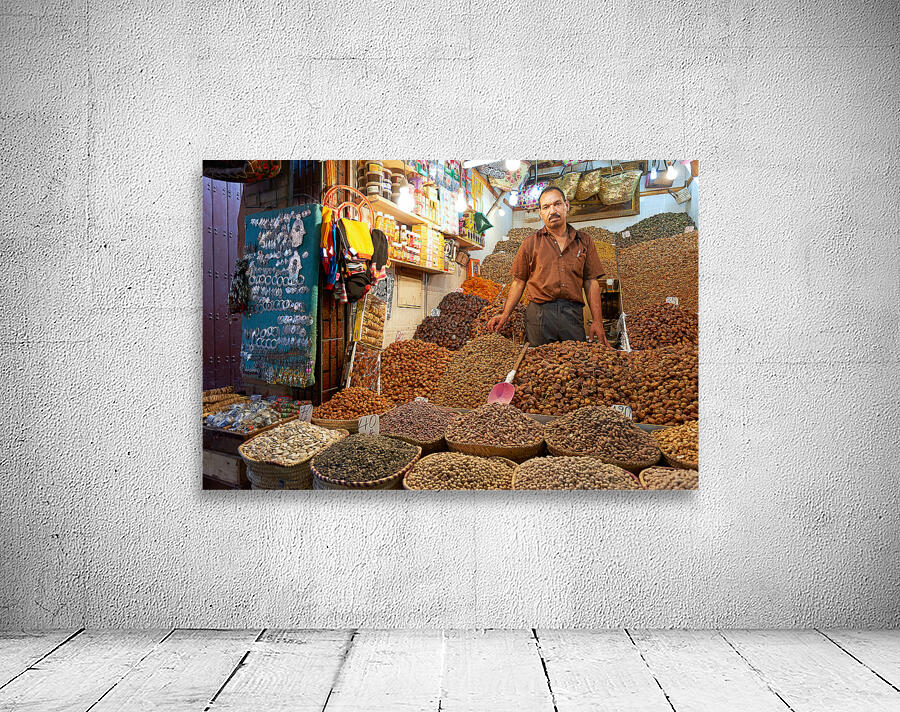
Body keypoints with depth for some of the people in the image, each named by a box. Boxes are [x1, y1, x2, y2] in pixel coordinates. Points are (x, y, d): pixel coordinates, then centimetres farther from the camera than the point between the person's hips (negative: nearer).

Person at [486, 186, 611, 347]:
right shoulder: (531, 243, 10)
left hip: (573, 315, 1)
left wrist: (597, 321, 2)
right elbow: (519, 281, 10)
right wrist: (505, 315, -1)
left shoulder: (584, 241, 12)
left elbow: (591, 282, 10)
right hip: (540, 314, -1)